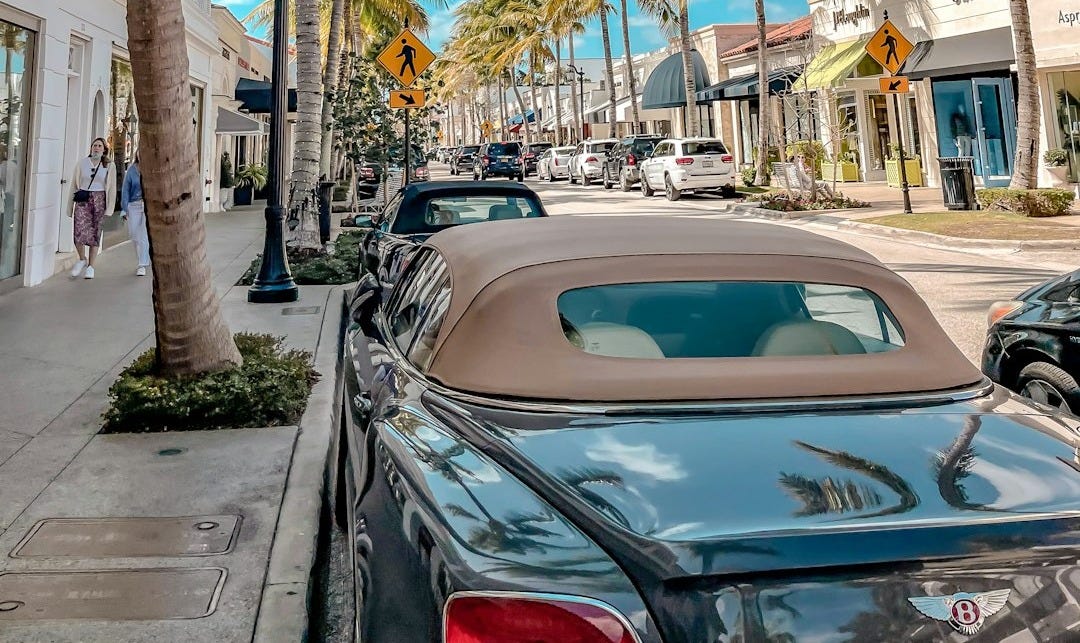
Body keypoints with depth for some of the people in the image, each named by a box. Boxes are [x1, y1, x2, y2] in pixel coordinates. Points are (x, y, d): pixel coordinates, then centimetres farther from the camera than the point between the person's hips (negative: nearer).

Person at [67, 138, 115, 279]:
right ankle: (82, 259, 11)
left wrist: (109, 209, -3)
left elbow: (112, 188, 5)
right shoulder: (81, 164, 7)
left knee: (95, 234, 2)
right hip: (82, 200, 0)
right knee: (79, 232, -14)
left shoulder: (109, 166, 6)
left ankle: (90, 267, 12)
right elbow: (73, 185, 8)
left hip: (99, 200, 0)